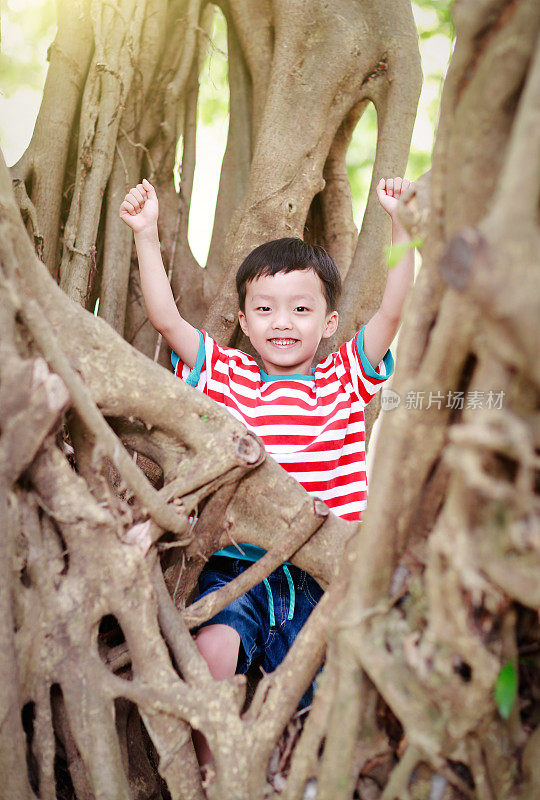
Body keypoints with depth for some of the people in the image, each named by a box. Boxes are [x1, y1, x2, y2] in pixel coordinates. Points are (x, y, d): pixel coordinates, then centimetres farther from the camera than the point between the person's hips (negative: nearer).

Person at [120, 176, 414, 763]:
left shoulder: (345, 379, 9)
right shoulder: (226, 374, 9)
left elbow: (392, 310, -2)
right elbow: (165, 318, 2)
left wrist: (400, 226, -10)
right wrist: (146, 236, -4)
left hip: (322, 574, 1)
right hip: (237, 565, 0)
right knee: (211, 649, -25)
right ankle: (210, 768, -3)